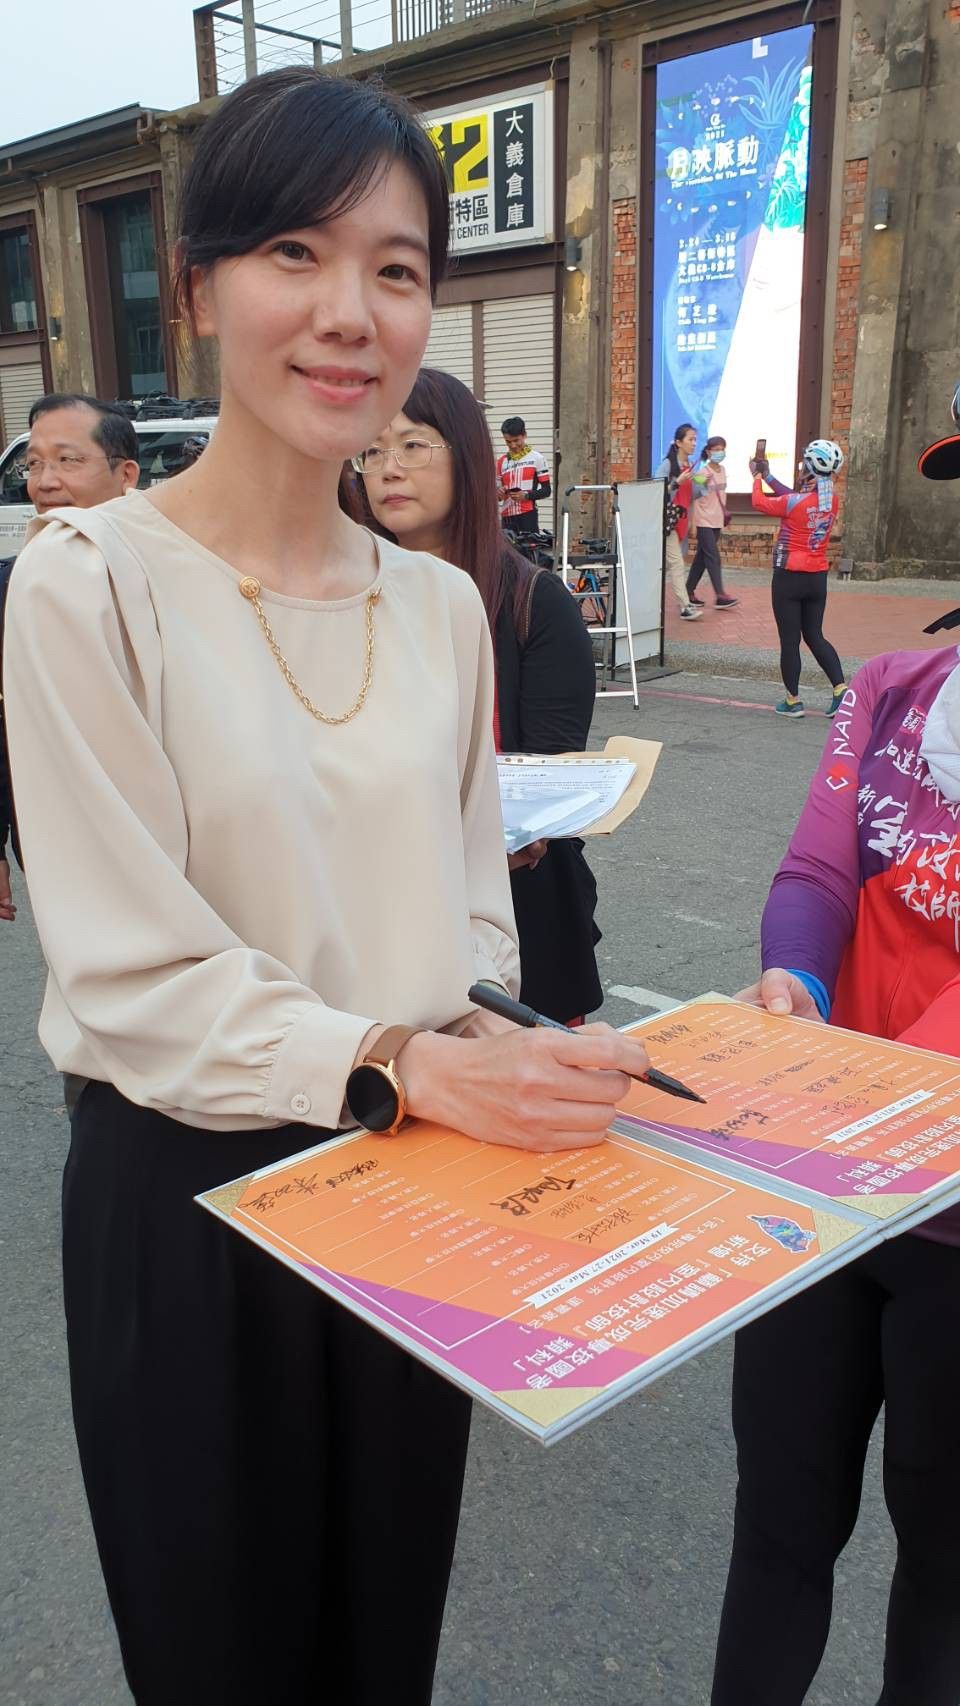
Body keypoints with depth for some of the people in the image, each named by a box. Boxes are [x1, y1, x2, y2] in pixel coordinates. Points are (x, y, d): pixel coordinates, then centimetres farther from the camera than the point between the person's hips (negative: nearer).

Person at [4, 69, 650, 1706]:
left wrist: (493, 1044, -12)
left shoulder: (441, 605, 3)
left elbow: (470, 901, 7)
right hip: (192, 1200, -4)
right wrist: (401, 1063, -29)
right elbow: (133, 977, -17)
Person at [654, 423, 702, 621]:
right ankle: (685, 607, -13)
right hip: (668, 519, -7)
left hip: (682, 518, 7)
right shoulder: (668, 464, -10)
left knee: (667, 563, 12)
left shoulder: (690, 465, 12)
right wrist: (677, 482, -23)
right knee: (676, 562, -10)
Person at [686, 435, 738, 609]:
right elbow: (693, 496, -9)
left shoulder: (722, 470, 10)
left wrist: (724, 512, 19)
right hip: (704, 521, -7)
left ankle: (690, 591, 18)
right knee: (713, 557, -11)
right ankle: (720, 595, -13)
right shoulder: (702, 473, -12)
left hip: (717, 521, 7)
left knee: (702, 556, 11)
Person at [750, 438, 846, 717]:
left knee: (789, 640, 4)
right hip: (818, 578, 6)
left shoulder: (793, 503, -18)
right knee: (815, 636, 16)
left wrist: (758, 478, 17)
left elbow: (760, 502, -3)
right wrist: (768, 476, 22)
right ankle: (840, 689, 3)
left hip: (789, 578, -6)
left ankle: (793, 701, 10)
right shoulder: (832, 500, 1)